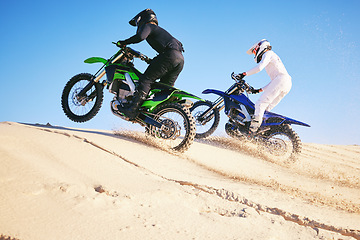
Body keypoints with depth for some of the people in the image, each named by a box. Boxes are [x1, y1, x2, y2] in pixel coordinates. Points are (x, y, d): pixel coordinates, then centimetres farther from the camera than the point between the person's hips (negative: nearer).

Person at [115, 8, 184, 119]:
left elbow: (140, 36, -14)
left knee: (146, 79, -14)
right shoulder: (159, 30, 37)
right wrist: (153, 61, 50)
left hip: (170, 54, -9)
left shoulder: (148, 26, 9)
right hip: (180, 58, 9)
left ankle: (133, 109, -25)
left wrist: (124, 42, -4)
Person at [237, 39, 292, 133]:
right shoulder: (273, 58, 37)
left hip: (282, 79, -9)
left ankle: (255, 123, -31)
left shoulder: (268, 53, 9)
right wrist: (260, 90, 32)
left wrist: (244, 74, -6)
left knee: (260, 103, -17)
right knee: (266, 108, 9)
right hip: (287, 83, 9)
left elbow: (259, 67, -12)